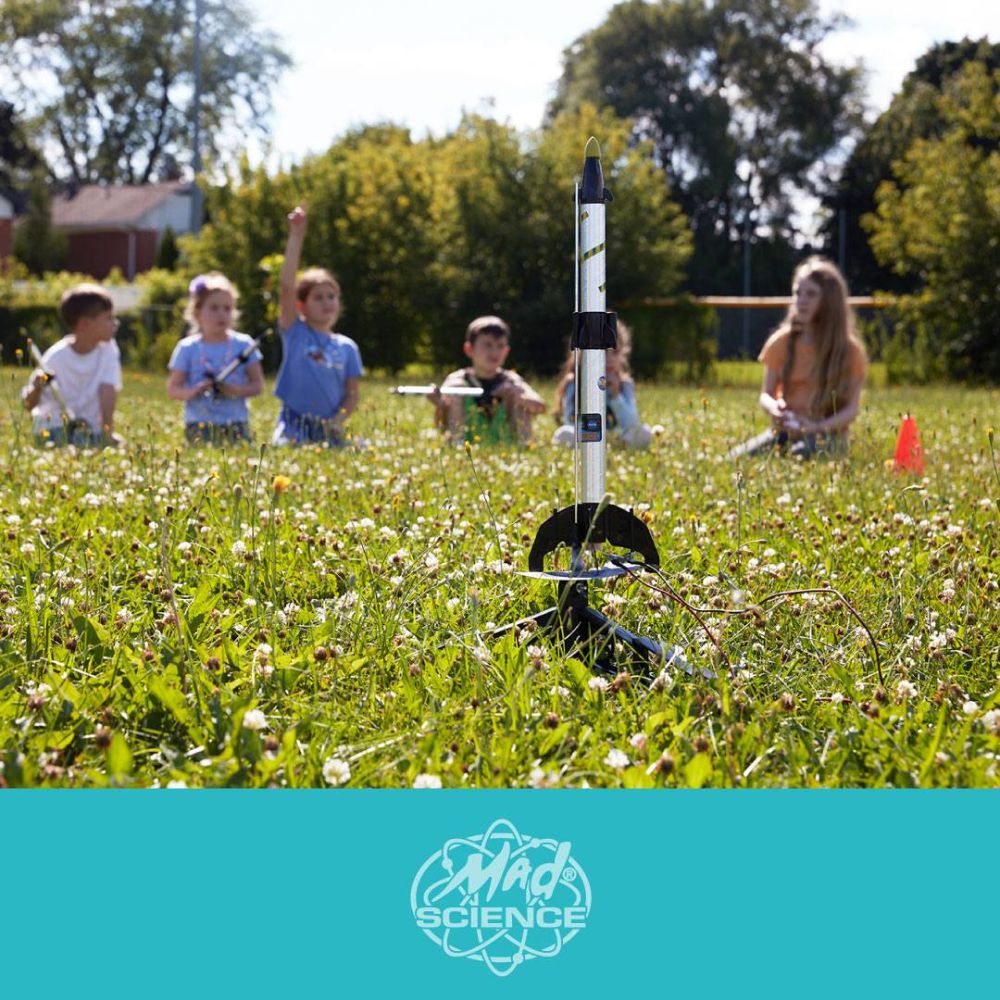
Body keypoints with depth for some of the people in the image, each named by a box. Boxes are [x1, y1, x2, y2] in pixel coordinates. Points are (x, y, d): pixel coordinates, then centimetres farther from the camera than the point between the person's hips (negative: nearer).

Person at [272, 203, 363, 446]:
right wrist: (296, 237, -11)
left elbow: (352, 394, 10)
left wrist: (339, 420, -11)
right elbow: (287, 285, -7)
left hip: (328, 428, 3)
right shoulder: (295, 332, 4)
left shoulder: (347, 347, 10)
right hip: (293, 425, -3)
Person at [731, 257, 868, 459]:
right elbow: (766, 395, 7)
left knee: (800, 457, -40)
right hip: (786, 432, 3)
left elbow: (852, 408, -4)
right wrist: (773, 406, -19)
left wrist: (818, 427, -23)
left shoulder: (850, 349, -2)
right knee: (736, 459, -26)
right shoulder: (782, 341, 5)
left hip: (827, 436, -3)